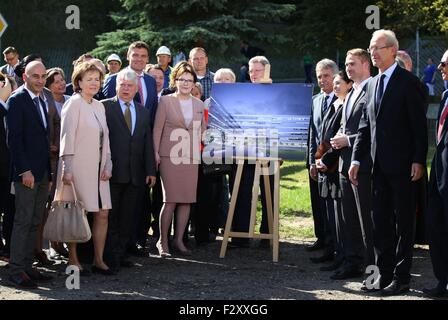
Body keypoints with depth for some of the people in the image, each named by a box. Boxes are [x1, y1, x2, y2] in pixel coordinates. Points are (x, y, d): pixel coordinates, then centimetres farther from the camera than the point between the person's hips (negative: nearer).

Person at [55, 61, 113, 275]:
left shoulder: (99, 106, 15)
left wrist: (108, 165, 6)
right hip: (78, 169, -7)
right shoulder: (74, 104, -7)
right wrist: (67, 169, -18)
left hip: (98, 169, 7)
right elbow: (67, 137, -12)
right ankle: (73, 260, 8)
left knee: (103, 213, 4)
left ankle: (98, 260, 12)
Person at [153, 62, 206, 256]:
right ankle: (163, 242, 1)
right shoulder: (166, 101, 1)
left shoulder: (199, 104, 13)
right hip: (170, 156, -4)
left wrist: (198, 149, 7)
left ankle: (179, 240, 13)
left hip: (191, 157, 4)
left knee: (187, 200, 3)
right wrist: (156, 152, -7)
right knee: (171, 200, -8)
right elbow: (157, 129, -1)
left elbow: (202, 130, 19)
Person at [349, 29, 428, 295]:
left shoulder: (409, 82, -7)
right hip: (379, 164, 7)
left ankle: (401, 278, 5)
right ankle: (385, 274, 17)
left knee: (403, 221, 0)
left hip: (402, 164, -7)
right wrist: (357, 159, 9)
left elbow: (419, 124, -10)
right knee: (381, 221, 10)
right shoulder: (373, 84, 15)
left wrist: (418, 160, -16)